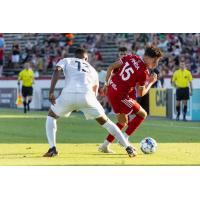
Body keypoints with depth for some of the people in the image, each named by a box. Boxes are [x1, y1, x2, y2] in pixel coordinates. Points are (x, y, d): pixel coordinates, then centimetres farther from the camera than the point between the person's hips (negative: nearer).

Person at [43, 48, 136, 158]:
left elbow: (57, 71, 3)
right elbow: (94, 92, 32)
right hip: (87, 95, 2)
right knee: (105, 121, 21)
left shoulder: (66, 61, 26)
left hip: (68, 95, -2)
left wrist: (51, 91, -4)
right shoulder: (92, 70, 33)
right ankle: (128, 148, 14)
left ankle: (52, 149, 8)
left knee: (51, 116, 25)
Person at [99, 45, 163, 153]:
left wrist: (107, 84, 15)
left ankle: (105, 145, 22)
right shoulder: (144, 72, -17)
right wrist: (150, 82, 7)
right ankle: (124, 139, -1)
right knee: (142, 114, 5)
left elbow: (111, 67, 6)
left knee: (123, 121, 21)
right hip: (120, 96, -8)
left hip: (111, 89, 8)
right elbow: (140, 93, -6)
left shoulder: (130, 57, 2)